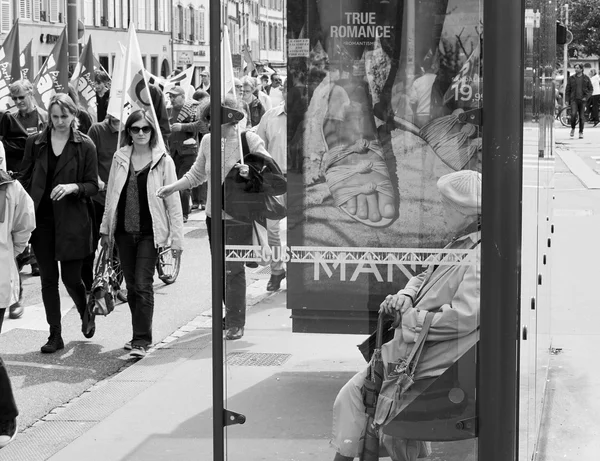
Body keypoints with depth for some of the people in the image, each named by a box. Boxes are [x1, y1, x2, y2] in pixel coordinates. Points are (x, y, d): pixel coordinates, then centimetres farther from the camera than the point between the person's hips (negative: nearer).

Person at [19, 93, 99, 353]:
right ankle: (55, 335, 12)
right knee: (48, 279, 4)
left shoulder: (85, 146, -3)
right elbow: (25, 181, 9)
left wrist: (73, 187, -21)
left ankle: (86, 315, 33)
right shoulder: (35, 143, 4)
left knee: (71, 278, 2)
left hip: (72, 221, -2)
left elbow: (93, 186, -2)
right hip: (42, 220, 2)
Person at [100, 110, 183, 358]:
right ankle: (141, 335, 23)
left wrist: (177, 238, -6)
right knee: (132, 286, 10)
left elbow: (173, 201, -4)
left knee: (143, 285, -9)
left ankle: (141, 341, -4)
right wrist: (106, 228, 11)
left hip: (150, 232, -4)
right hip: (124, 231, 4)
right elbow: (111, 195, 12)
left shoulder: (163, 161, -5)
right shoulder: (120, 158, 5)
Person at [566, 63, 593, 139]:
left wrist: (586, 97, -7)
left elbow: (591, 89, 7)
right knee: (573, 114, -18)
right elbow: (568, 90, 10)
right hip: (573, 99, 0)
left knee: (582, 117, 2)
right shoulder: (571, 78, 6)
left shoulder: (586, 78, 4)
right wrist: (567, 100, 3)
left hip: (582, 100, 0)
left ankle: (581, 132, 11)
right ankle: (573, 128, 3)